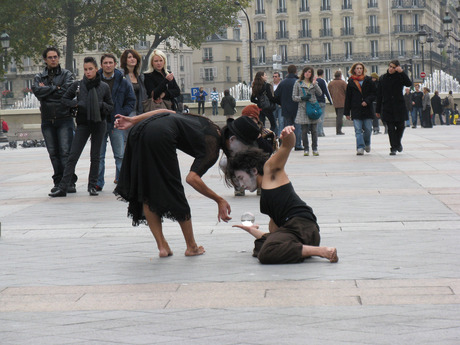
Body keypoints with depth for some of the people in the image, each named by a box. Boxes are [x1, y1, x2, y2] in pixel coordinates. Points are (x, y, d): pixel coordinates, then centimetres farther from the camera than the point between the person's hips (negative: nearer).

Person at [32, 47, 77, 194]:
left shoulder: (67, 74, 6)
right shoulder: (39, 77, 13)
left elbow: (69, 90, -12)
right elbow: (37, 91, -7)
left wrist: (47, 90, -5)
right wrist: (56, 88, -9)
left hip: (64, 119, -3)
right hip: (47, 120, 3)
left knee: (66, 152, -10)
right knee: (53, 153, 5)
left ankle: (70, 182, -8)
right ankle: (58, 182, 10)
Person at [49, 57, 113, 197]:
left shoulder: (104, 87, 3)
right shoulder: (78, 85, 3)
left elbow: (111, 106, 9)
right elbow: (65, 99, 12)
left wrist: (102, 105, -12)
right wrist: (76, 104, -6)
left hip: (99, 123, 0)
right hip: (83, 124, 0)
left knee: (95, 156, 6)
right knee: (73, 156, -4)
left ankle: (92, 186, 17)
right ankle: (62, 187, -5)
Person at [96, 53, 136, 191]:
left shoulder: (123, 82, 5)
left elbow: (131, 101, 9)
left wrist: (121, 114, -3)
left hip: (117, 124, 0)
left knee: (120, 155, 2)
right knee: (99, 156, 3)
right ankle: (98, 183, 8)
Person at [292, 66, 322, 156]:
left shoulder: (314, 83, 13)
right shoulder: (298, 83, 7)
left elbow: (320, 93, -1)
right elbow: (294, 97, 5)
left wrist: (314, 84, -12)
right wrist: (302, 98, -11)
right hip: (303, 109, -1)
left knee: (314, 130, 0)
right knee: (304, 131, -1)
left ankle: (315, 149, 7)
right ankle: (306, 149, 7)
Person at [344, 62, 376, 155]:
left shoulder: (368, 80, 7)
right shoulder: (351, 82, 7)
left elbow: (374, 93, 6)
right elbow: (348, 98, 8)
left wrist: (367, 101, -12)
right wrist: (347, 112, 5)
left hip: (367, 108, 0)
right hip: (356, 109, 0)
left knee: (368, 129, 1)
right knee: (358, 130, -8)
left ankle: (367, 144, 27)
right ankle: (360, 148, -10)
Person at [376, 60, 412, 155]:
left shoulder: (400, 77, 2)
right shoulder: (383, 78, 7)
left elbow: (409, 84, -18)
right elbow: (379, 95, 9)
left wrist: (402, 72, -22)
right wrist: (378, 110, 8)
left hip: (399, 107, -1)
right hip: (387, 107, 1)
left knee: (400, 126, 4)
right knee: (391, 128, -2)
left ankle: (398, 143, 31)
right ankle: (393, 148, 1)